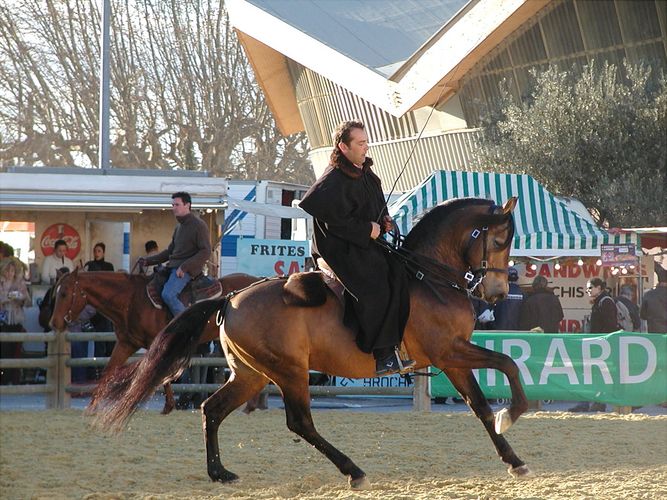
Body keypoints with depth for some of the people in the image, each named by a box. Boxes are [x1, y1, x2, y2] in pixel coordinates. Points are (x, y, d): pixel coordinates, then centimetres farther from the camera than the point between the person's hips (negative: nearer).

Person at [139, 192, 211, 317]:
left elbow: (205, 252, -15)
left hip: (187, 269, -10)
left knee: (168, 294, -29)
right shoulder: (179, 227, 19)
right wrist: (148, 261, 13)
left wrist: (184, 267, -21)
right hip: (173, 267, 10)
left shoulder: (199, 225, -8)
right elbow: (170, 251, 25)